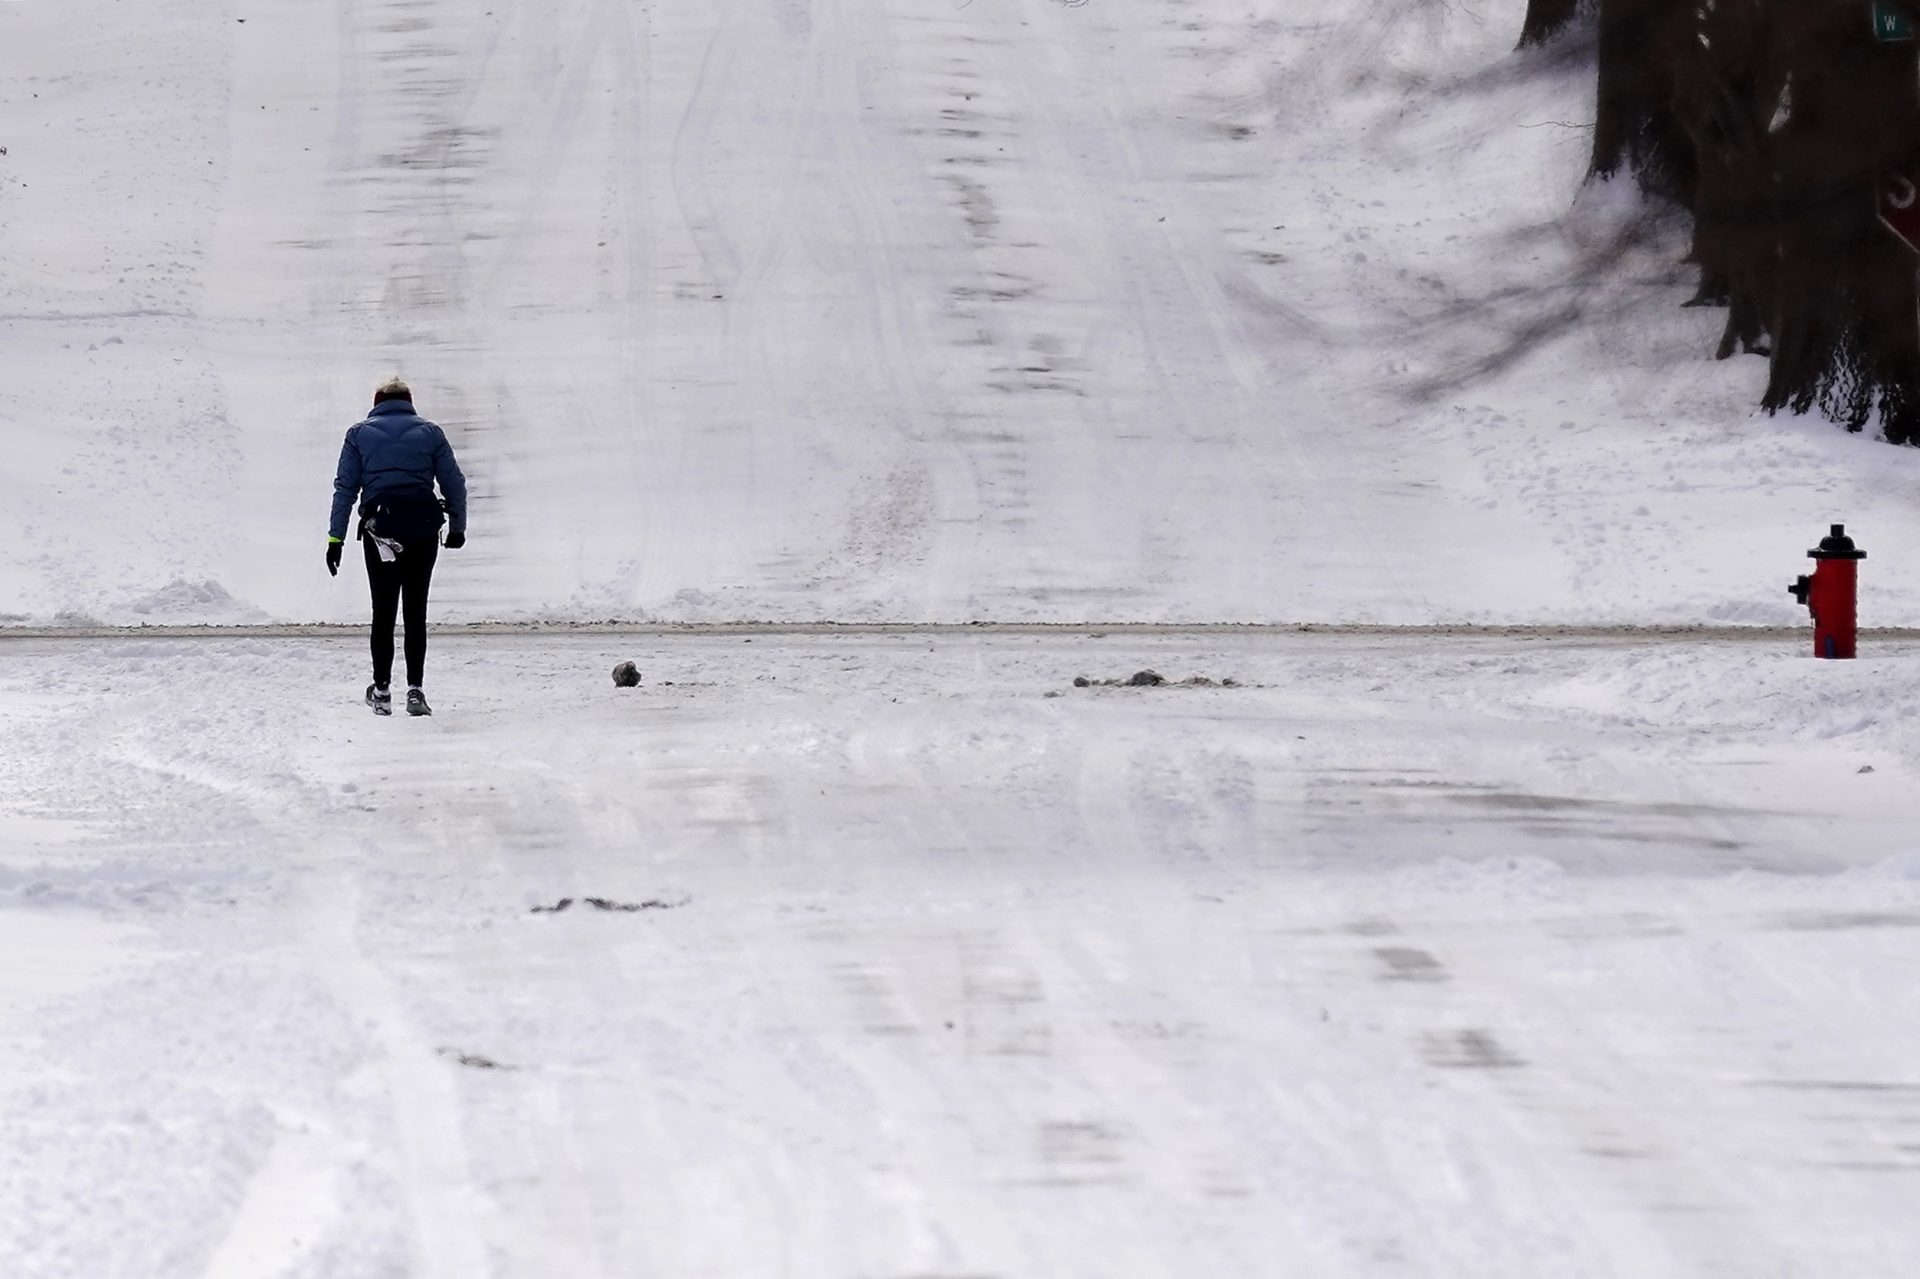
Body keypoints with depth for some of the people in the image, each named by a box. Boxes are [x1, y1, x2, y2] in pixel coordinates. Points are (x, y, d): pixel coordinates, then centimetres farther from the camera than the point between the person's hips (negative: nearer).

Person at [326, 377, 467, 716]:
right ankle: (414, 689, -2)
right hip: (423, 530, 0)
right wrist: (457, 526, 16)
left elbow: (345, 488, 4)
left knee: (383, 612, 9)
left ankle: (382, 690, 11)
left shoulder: (359, 435, 8)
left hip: (379, 529, 0)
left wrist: (335, 539, 3)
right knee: (415, 612, 5)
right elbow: (454, 483, 6)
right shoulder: (430, 433, 7)